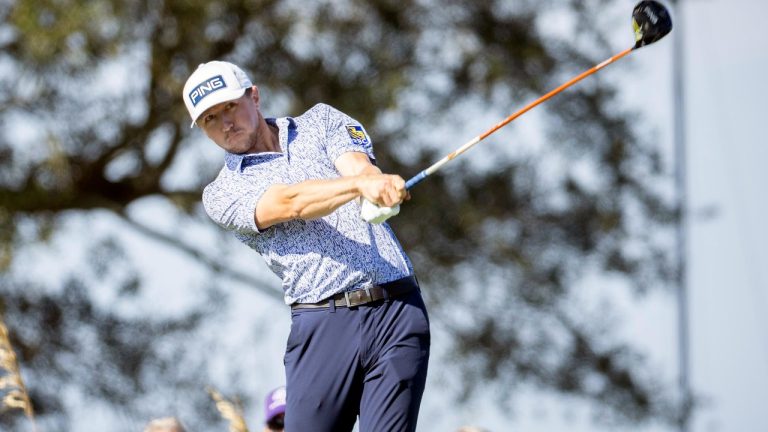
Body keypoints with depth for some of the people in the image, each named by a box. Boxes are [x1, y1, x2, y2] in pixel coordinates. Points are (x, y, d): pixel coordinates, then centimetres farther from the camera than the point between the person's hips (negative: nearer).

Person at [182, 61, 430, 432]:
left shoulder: (321, 121, 17)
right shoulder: (222, 194, 8)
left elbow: (361, 166, -2)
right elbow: (290, 203, -11)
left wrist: (375, 183, -28)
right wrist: (359, 185, -29)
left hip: (397, 311, 1)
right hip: (323, 325, 0)